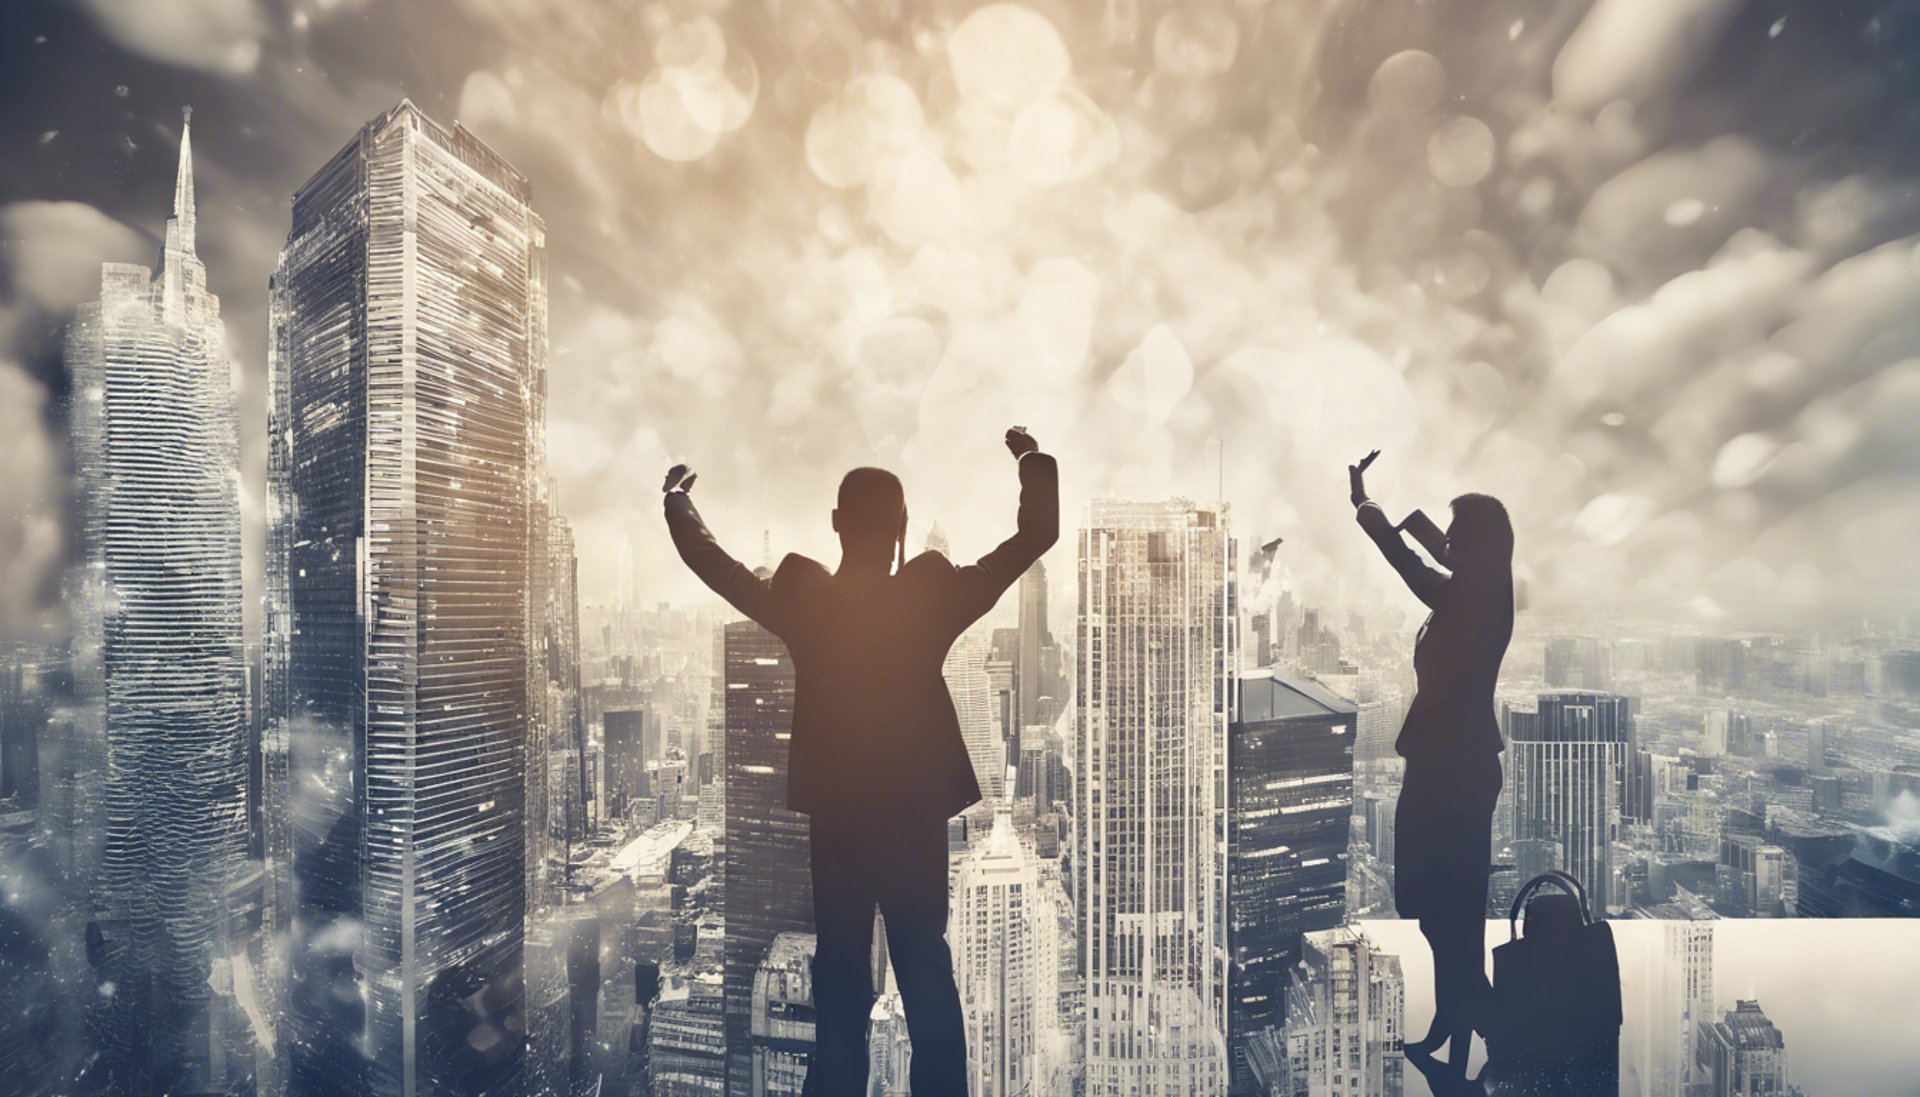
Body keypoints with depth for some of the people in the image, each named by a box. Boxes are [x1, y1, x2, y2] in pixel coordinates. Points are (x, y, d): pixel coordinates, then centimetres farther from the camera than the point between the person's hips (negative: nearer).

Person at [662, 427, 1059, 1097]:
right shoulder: (933, 596, -12)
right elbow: (1036, 536, -5)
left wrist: (677, 500, 23)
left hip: (836, 816, 1)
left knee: (840, 976, 14)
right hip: (919, 814, 0)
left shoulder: (801, 600, -10)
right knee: (927, 972, 13)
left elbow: (709, 560, 6)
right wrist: (1033, 461, 9)